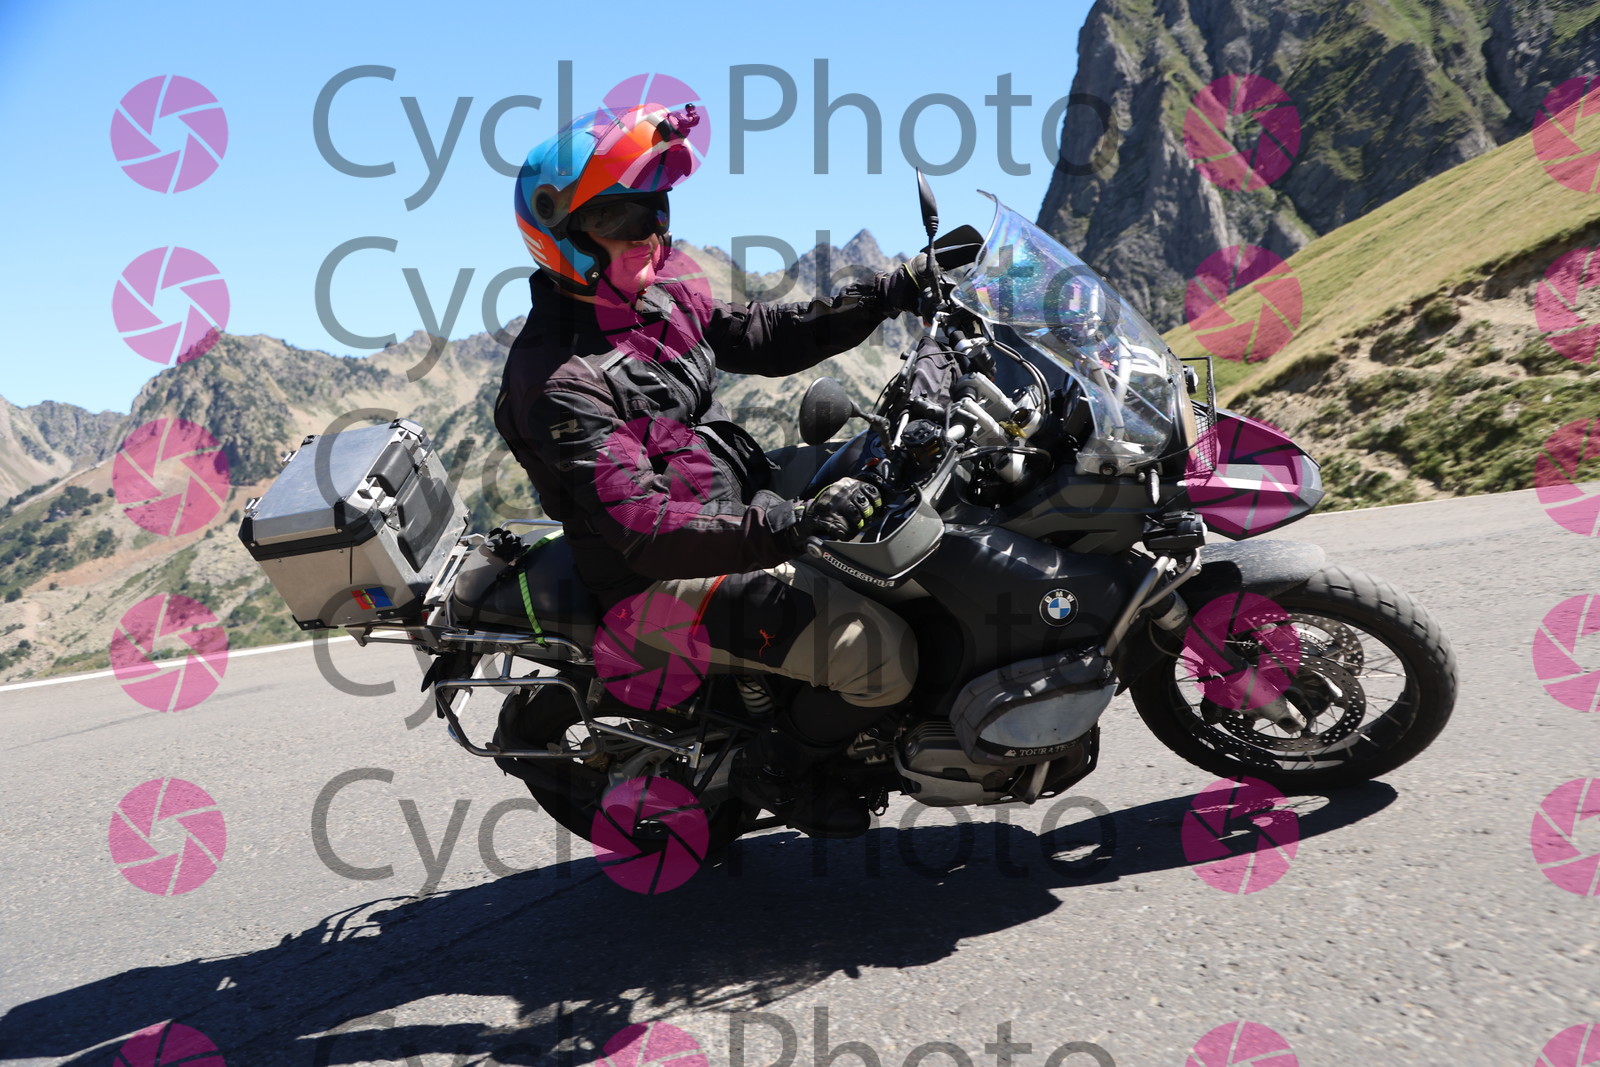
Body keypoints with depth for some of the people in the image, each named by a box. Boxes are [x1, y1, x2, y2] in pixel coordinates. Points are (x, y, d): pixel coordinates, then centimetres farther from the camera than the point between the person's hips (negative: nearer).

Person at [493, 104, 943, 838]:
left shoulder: (664, 302, 6)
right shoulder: (557, 379, -21)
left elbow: (767, 337, 16)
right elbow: (641, 531, -30)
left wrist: (895, 290, 8)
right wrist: (789, 526, -39)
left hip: (744, 514, 10)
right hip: (668, 582, -10)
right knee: (882, 655, -22)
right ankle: (779, 765, 7)